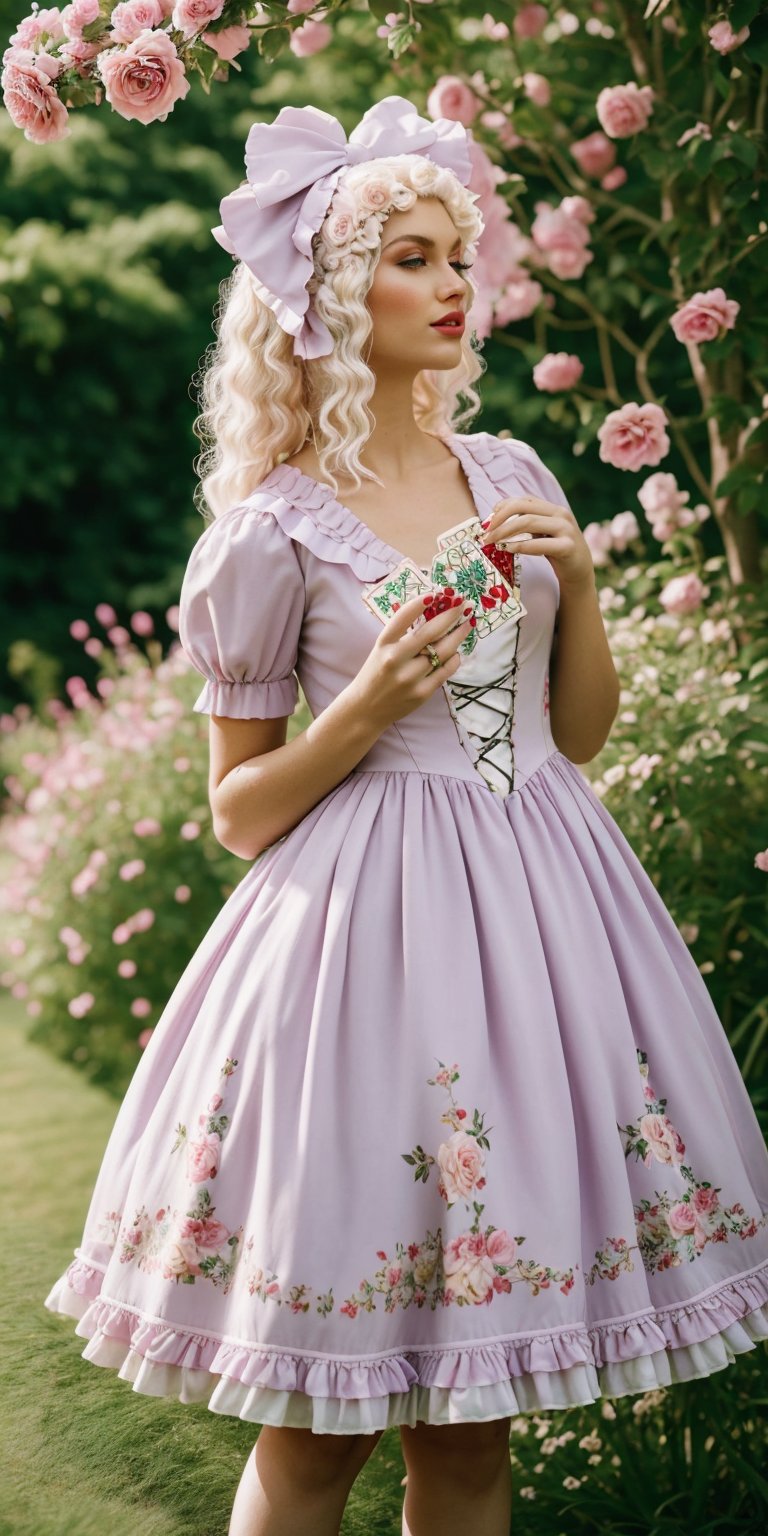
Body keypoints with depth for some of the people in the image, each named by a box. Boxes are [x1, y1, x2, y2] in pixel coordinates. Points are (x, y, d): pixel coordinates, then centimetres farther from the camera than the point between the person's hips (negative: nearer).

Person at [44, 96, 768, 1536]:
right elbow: (239, 809, 0)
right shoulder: (276, 527, -5)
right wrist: (367, 707, -15)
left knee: (474, 1415, 11)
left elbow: (581, 733, 14)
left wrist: (579, 580, -1)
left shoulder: (513, 475, 9)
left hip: (536, 909, 5)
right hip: (371, 925, -4)